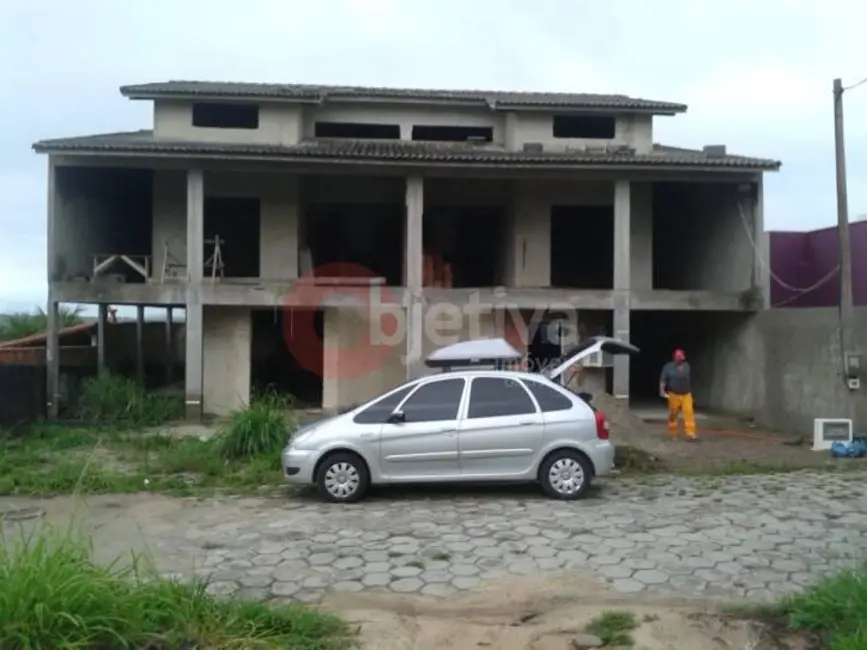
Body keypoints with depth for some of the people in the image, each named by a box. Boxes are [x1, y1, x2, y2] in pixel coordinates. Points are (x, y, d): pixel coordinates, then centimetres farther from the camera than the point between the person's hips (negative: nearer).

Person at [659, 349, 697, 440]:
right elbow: (663, 380, -8)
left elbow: (689, 379, 17)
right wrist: (662, 391, -19)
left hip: (686, 395, 2)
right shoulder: (668, 367, -5)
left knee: (689, 413, -12)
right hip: (674, 395, -2)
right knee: (673, 415, 6)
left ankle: (690, 434, -16)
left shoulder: (686, 366, 6)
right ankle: (673, 434, 19)